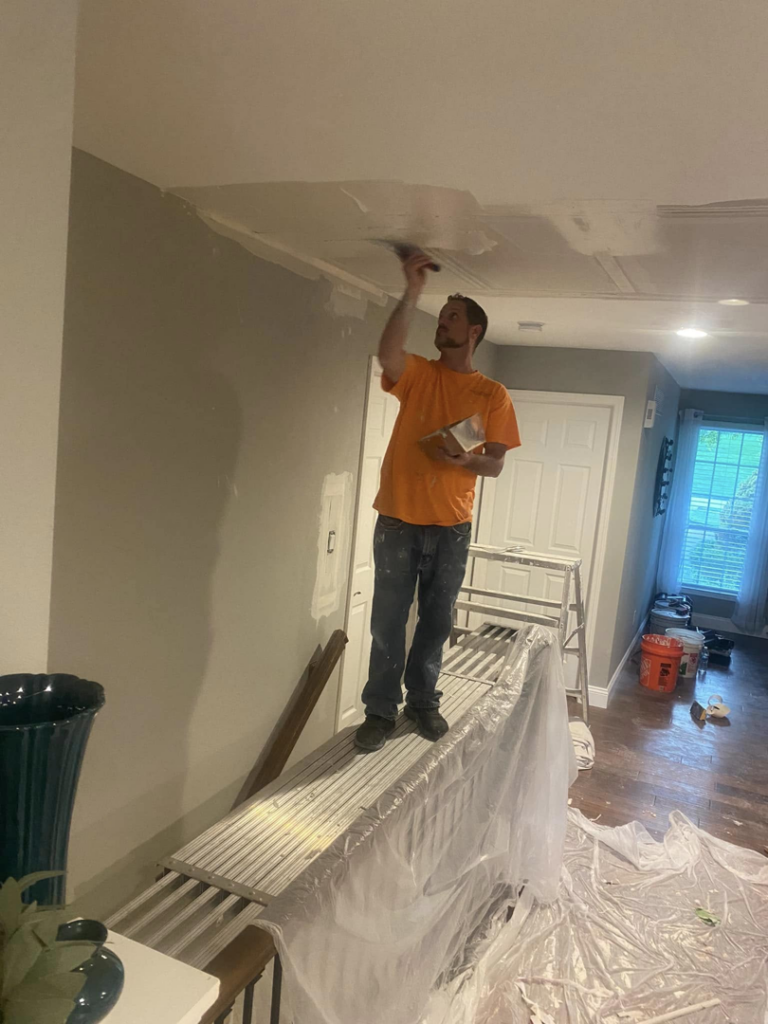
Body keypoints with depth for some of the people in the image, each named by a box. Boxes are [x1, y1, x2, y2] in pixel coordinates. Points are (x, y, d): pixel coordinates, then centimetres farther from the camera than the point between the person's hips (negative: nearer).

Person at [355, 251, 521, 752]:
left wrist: (466, 460, -18)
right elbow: (387, 352, -20)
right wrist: (413, 291, -22)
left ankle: (423, 700, 31)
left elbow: (496, 463, 3)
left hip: (451, 527, 1)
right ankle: (381, 709, 19)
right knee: (388, 621, 5)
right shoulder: (417, 373, 3)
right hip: (398, 519, -1)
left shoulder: (493, 395, 5)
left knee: (437, 621, 12)